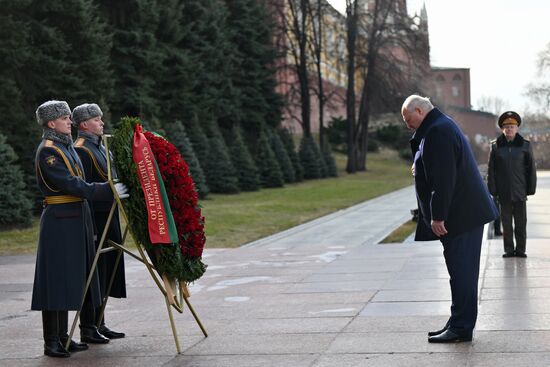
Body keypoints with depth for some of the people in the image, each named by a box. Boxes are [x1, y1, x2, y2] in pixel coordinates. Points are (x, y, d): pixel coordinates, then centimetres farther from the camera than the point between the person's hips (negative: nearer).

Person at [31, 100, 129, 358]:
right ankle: (51, 342, 0)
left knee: (70, 277, 11)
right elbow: (71, 185, -20)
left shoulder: (67, 146, 16)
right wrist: (108, 190, -20)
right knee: (56, 278, -6)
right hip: (59, 220, -9)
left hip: (76, 218, 9)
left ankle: (62, 336, 18)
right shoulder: (47, 150, -13)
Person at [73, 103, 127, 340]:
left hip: (108, 217, 10)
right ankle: (88, 328, 3)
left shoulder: (99, 146, 17)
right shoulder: (82, 150, -14)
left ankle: (97, 324, 22)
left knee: (105, 273, 14)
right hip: (95, 219, -10)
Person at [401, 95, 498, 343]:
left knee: (461, 272, -6)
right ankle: (458, 324, 21)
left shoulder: (438, 131, -16)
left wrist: (438, 216, -23)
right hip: (464, 214, 11)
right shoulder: (442, 126, 19)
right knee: (461, 272, 14)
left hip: (461, 216, -11)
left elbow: (443, 178, -24)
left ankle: (461, 328, -1)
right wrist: (420, 169, 16)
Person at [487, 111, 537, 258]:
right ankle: (508, 249, 12)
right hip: (503, 192, 0)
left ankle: (520, 249, 13)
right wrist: (493, 189, -2)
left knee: (521, 222, 5)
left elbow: (531, 168, 5)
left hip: (520, 191, 0)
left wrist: (530, 188, 0)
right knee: (506, 222, 5)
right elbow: (491, 170, 3)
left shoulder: (525, 145, 3)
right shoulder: (496, 146, 2)